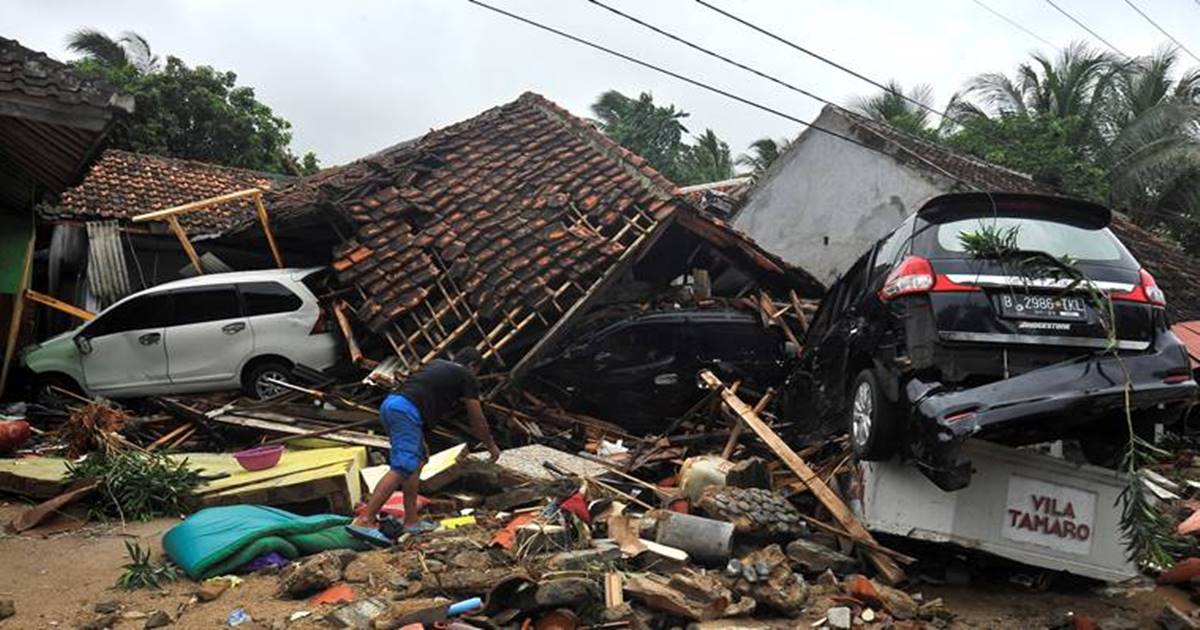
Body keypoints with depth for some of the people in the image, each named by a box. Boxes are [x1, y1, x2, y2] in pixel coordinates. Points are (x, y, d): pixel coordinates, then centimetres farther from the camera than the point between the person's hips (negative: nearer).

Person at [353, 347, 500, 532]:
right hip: (406, 411, -9)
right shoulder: (467, 377, 10)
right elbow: (478, 421, 16)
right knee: (401, 469, -12)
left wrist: (421, 440, 40)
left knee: (418, 460, 16)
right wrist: (491, 446, 32)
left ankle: (411, 520, 15)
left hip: (389, 404, 9)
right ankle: (366, 519, -18)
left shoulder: (436, 364, 30)